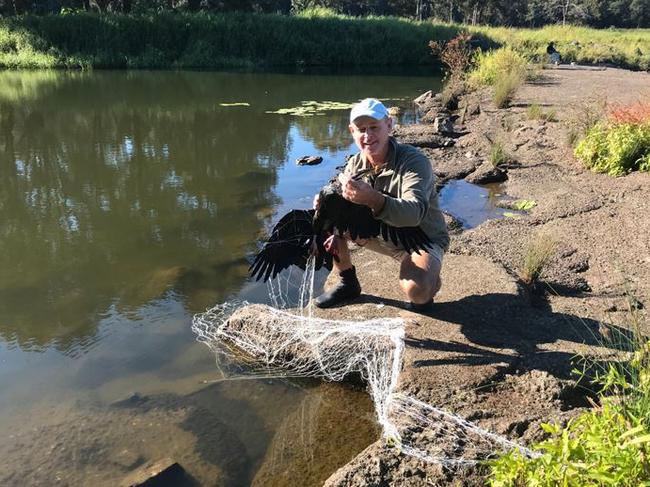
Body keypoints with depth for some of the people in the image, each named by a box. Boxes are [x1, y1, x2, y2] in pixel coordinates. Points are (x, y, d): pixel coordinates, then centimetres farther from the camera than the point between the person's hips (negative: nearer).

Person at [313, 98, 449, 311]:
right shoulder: (355, 164, -6)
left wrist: (373, 199, -61)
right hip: (380, 234, 6)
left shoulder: (414, 161, -26)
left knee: (416, 290, -35)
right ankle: (348, 283, 10)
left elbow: (414, 213, -43)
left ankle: (429, 284, 5)